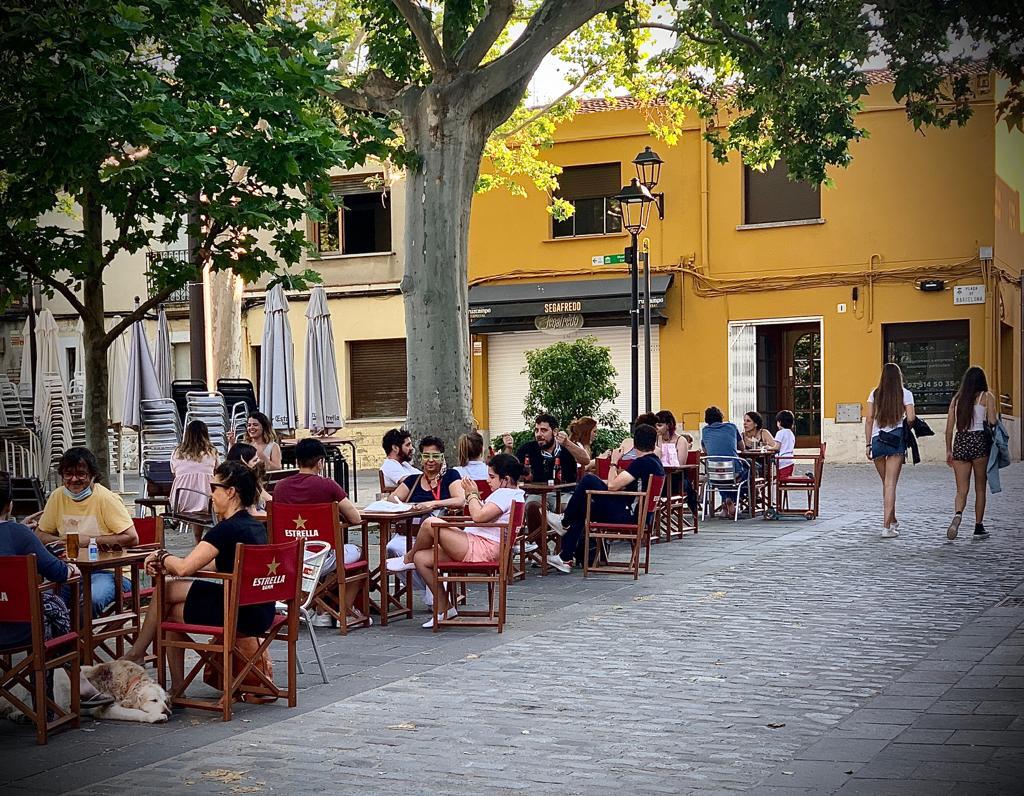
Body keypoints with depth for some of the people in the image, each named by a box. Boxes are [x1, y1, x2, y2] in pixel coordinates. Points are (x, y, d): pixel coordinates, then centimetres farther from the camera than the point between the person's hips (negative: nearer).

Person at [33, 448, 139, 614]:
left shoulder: (106, 498, -8)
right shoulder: (57, 497, 7)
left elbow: (132, 538, -13)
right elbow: (39, 535, 14)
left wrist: (90, 540, -13)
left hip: (108, 570, -4)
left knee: (94, 598, -35)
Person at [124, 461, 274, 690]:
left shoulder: (228, 529, -20)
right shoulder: (255, 525, 10)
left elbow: (184, 568, -20)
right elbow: (219, 565, 17)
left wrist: (162, 557, 2)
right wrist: (168, 564, 9)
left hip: (243, 616, -9)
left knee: (169, 611, 9)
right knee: (166, 588, 11)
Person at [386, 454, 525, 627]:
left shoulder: (505, 494, -13)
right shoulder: (510, 494, 21)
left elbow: (479, 516, -24)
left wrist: (472, 495, -8)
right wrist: (476, 496, 14)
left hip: (481, 549, -12)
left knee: (430, 523, -20)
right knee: (421, 558, 6)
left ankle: (408, 559, 7)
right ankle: (444, 608, 8)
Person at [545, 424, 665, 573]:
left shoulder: (641, 462, -16)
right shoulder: (657, 463, 13)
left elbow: (612, 485, -18)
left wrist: (614, 463, -3)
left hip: (628, 516, -10)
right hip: (639, 516, 10)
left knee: (588, 480, -8)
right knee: (583, 508, 18)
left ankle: (565, 521, 9)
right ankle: (566, 558, 14)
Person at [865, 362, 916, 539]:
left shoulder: (875, 394, 7)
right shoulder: (905, 394, 1)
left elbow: (869, 420, 3)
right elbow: (910, 418, -8)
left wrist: (868, 444, 7)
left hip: (877, 440, 2)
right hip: (897, 440, -2)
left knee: (886, 483, 17)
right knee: (890, 484, -3)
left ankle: (892, 521, 30)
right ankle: (887, 526, -10)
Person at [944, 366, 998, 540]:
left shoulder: (957, 398, 10)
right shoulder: (987, 397, 1)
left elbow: (949, 428, 9)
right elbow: (992, 422, -10)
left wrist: (948, 451, 15)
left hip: (960, 442, 2)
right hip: (980, 442, -2)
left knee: (962, 490, 2)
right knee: (980, 488, 11)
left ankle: (958, 514, -26)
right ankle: (979, 526, 16)